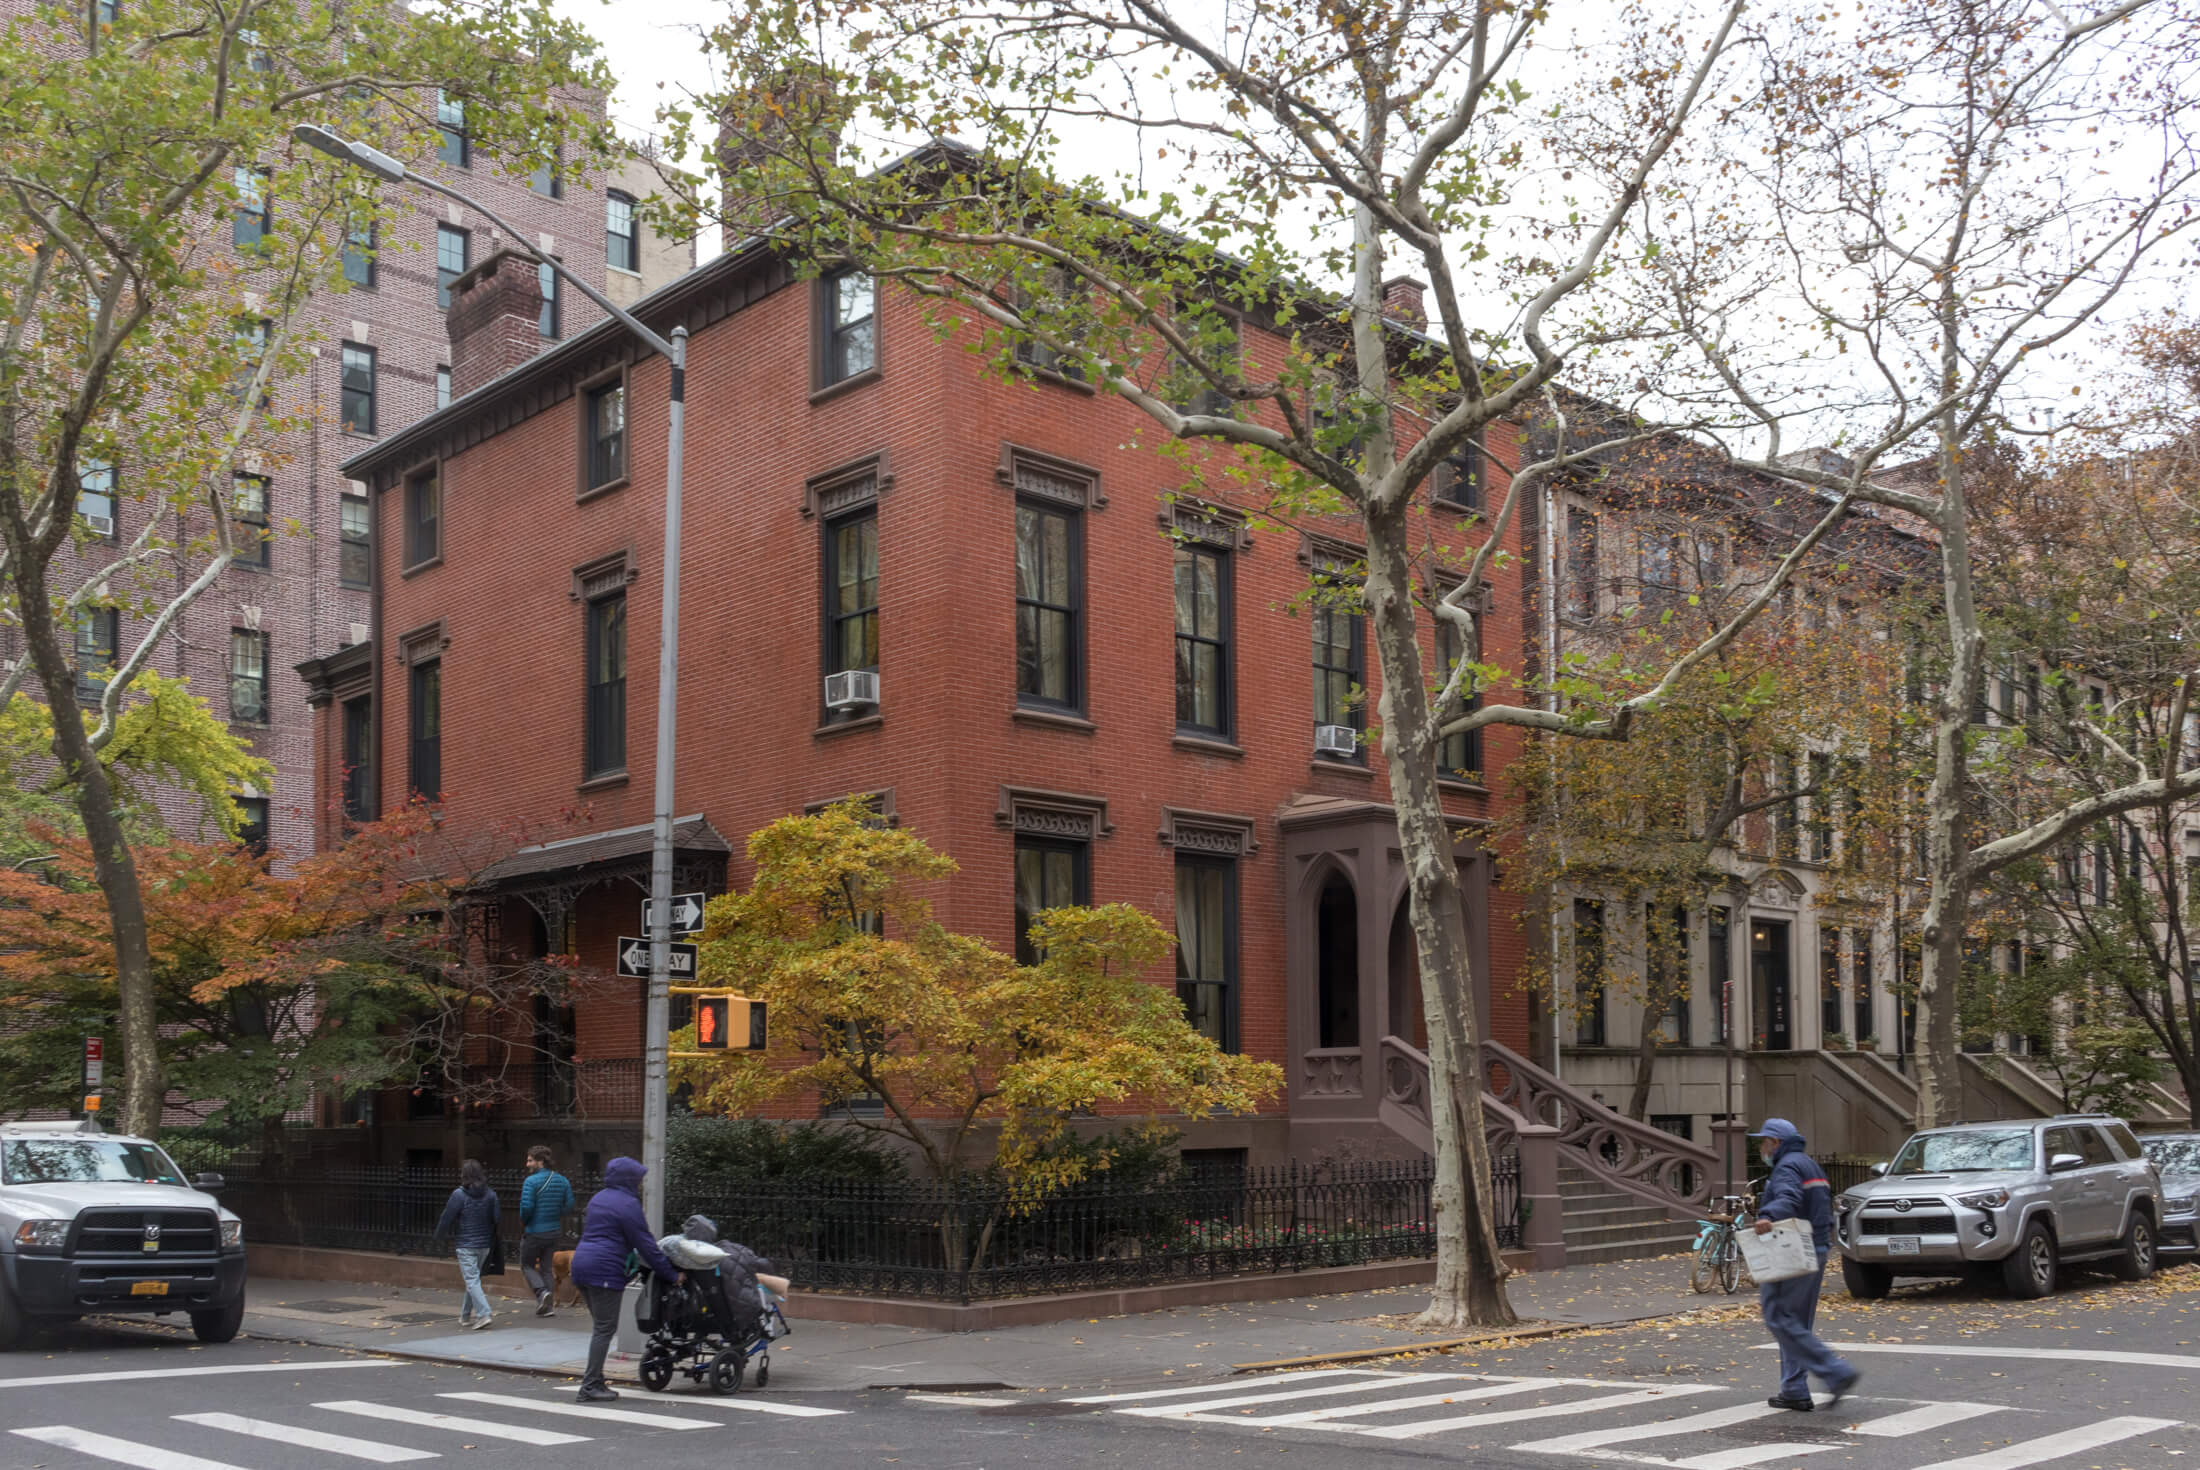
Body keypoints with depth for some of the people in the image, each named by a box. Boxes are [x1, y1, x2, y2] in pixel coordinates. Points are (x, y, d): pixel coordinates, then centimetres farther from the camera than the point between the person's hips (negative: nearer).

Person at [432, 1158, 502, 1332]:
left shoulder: (459, 1194, -13)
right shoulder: (490, 1194, 0)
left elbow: (446, 1218, -8)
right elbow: (498, 1219, -1)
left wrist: (438, 1236, 9)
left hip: (466, 1245, -5)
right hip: (484, 1244, 5)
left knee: (471, 1280, -6)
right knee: (473, 1278, 18)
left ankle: (483, 1314, -19)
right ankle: (465, 1316, 28)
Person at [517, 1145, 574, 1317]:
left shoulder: (531, 1181, -16)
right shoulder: (562, 1180, 3)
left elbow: (526, 1207, -22)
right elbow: (569, 1204, 3)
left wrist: (523, 1223, -4)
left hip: (533, 1232, -6)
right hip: (553, 1231, 6)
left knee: (526, 1265, 12)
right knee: (547, 1268, 14)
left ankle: (541, 1291, -10)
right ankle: (546, 1306, 11)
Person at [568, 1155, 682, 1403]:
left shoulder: (599, 1198, 20)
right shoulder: (628, 1204, -8)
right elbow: (645, 1245, -9)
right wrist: (672, 1274, -2)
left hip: (582, 1263, 9)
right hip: (605, 1269, -9)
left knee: (602, 1326, 16)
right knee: (605, 1328, -5)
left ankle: (595, 1381, 16)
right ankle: (589, 1387, -7)